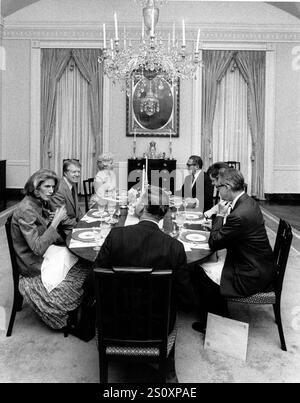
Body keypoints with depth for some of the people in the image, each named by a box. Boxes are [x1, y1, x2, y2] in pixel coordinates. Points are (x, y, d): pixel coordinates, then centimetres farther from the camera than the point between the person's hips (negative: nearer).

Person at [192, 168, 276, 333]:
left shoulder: (239, 215, -30)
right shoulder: (248, 202, 2)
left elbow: (214, 243, -20)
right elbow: (229, 232, 15)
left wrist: (220, 216, -12)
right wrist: (217, 224, 0)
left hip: (252, 276, -10)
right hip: (259, 266, 10)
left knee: (202, 273, -4)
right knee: (206, 266, 15)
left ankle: (209, 323, 16)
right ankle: (220, 314, 27)